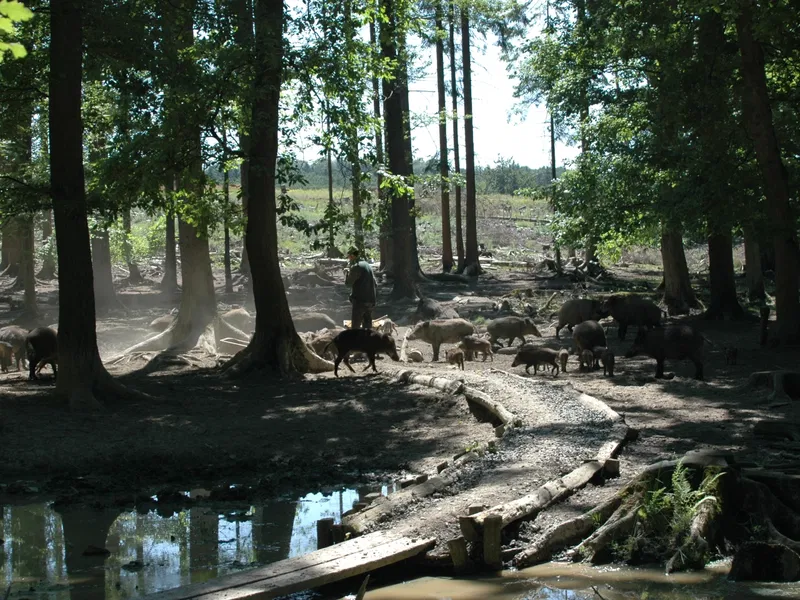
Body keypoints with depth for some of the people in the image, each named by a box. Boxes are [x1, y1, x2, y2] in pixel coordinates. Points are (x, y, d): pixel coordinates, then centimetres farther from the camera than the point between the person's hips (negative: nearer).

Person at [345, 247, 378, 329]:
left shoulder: (355, 267, -11)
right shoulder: (367, 265, 15)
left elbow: (348, 283, -8)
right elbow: (375, 283, 17)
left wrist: (347, 273, 8)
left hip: (360, 301, -8)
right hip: (371, 300, 8)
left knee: (355, 327, -5)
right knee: (367, 326, 12)